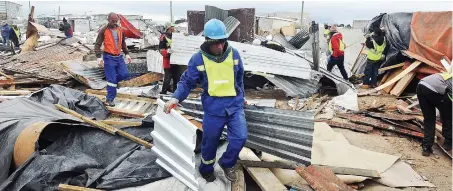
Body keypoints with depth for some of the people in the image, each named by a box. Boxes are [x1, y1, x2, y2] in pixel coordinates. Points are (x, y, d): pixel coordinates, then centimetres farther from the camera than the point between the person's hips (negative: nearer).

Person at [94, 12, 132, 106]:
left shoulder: (120, 29, 7)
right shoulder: (103, 30, -10)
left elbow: (123, 43, 19)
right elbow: (97, 45, -11)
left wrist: (127, 54, 14)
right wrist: (99, 57, -22)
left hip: (119, 57, 6)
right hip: (108, 57, -6)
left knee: (125, 74, 1)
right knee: (111, 79, -4)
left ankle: (112, 82, 30)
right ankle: (109, 99, 9)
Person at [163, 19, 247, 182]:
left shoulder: (233, 54, -4)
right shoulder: (198, 59, -11)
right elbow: (187, 82, -5)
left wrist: (241, 97, 20)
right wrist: (176, 98, -21)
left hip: (234, 105, 2)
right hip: (213, 108, -2)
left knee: (240, 138, -9)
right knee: (210, 142, 10)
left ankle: (227, 163, 20)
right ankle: (206, 170, 38)